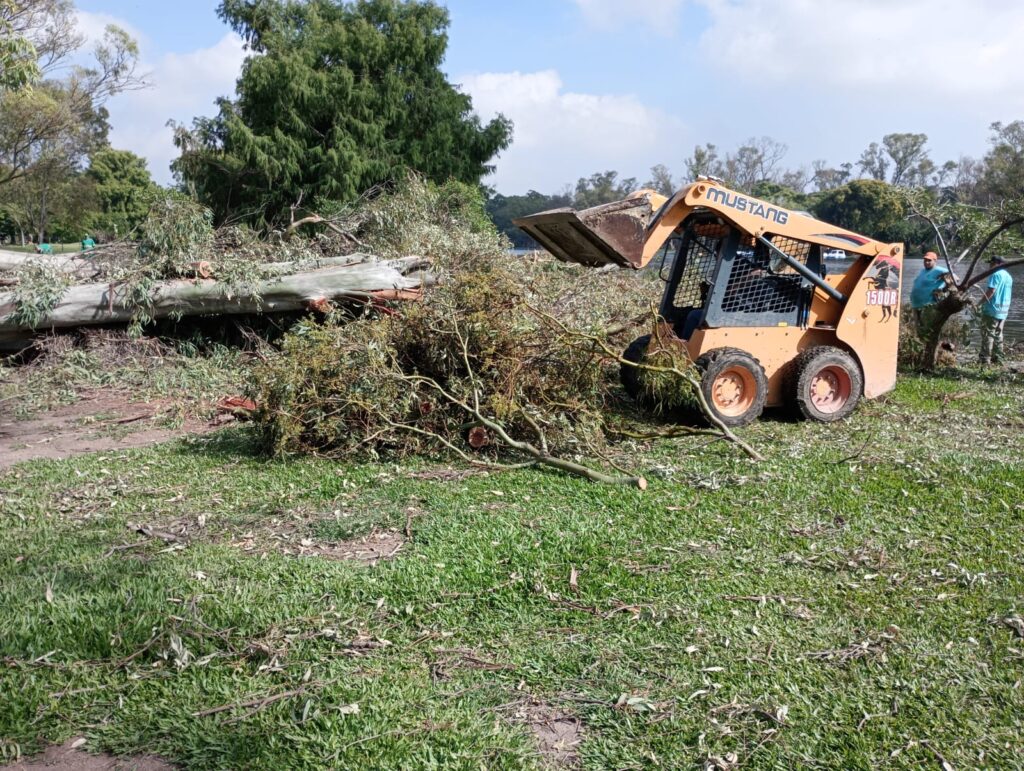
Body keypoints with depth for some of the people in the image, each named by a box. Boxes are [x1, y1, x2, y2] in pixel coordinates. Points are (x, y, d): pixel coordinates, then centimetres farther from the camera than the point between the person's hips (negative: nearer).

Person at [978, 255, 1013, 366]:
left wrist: (982, 302, -11)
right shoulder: (1008, 276, 15)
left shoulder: (995, 274, -13)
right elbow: (1008, 293, 19)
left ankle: (985, 359, -8)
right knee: (998, 335, 13)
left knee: (988, 335, -6)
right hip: (1003, 311, 9)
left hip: (992, 309, -9)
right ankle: (997, 359, 14)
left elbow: (991, 290, -21)